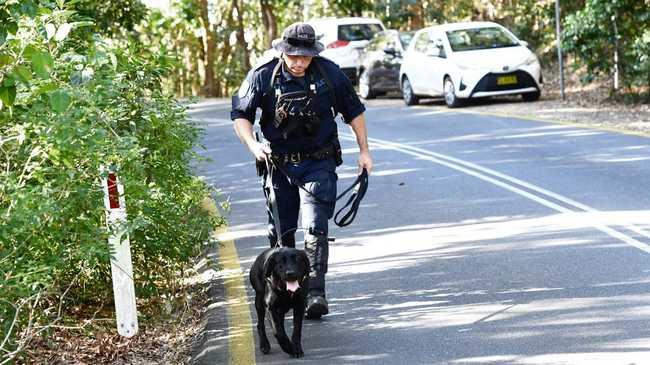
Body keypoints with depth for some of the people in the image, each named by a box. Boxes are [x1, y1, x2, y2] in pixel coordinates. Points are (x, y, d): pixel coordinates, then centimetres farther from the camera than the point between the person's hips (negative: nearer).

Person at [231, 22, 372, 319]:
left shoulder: (329, 74, -7)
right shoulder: (262, 77, -10)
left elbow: (354, 111, 6)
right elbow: (240, 115, -5)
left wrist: (364, 151, 6)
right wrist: (252, 144, -22)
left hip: (318, 163, -1)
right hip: (278, 164, 2)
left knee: (315, 228, -13)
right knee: (281, 231, 10)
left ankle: (315, 291, -13)